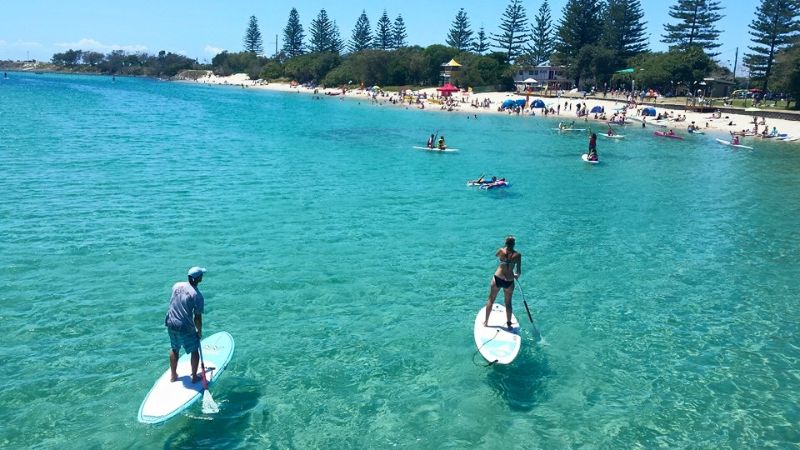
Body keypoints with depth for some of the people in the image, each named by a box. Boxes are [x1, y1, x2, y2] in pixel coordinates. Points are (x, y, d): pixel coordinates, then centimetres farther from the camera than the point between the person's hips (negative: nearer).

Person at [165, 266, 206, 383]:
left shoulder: (176, 285, -2)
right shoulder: (198, 296, -20)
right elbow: (197, 318, -14)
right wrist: (199, 331, 2)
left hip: (171, 324, 6)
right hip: (185, 328, -6)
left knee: (174, 349, 25)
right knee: (195, 351, 14)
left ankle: (173, 376, 38)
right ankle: (194, 377, 25)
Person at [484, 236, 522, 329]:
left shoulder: (501, 251, -8)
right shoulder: (517, 255, -9)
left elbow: (496, 255, 17)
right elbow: (518, 271, -5)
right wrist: (517, 275, 17)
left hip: (497, 279, 0)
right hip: (509, 281, 0)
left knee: (491, 300, 17)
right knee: (508, 303, 18)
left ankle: (486, 322, 25)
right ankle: (508, 323, 28)